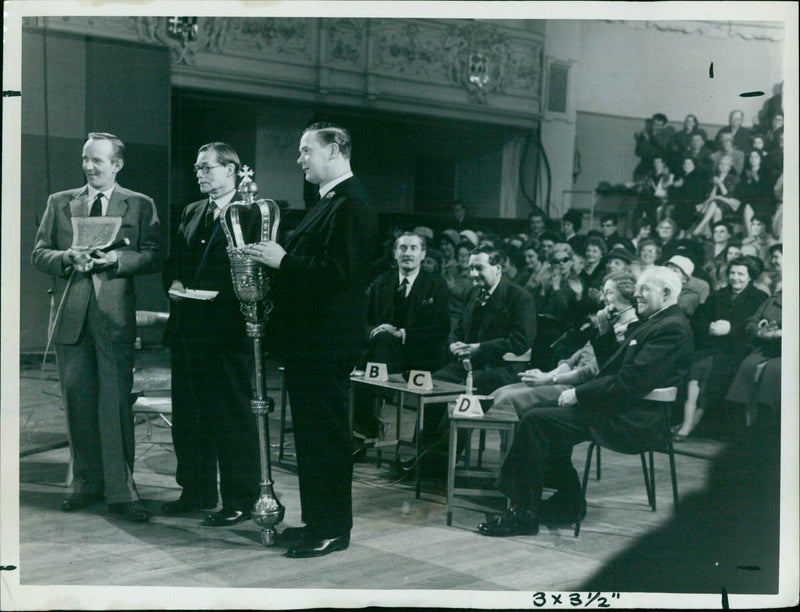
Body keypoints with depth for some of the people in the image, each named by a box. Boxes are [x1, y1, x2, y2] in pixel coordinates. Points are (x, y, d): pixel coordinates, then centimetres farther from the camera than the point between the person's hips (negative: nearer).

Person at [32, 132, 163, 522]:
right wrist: (68, 257, -10)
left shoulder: (141, 206, 7)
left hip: (115, 315, -3)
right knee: (77, 402, 8)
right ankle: (87, 483, 21)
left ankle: (120, 492, -1)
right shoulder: (59, 203, 14)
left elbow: (154, 258, 0)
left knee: (116, 405, -5)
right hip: (71, 315, 3)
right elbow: (39, 255, 10)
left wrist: (117, 259, -17)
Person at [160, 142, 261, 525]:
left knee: (233, 418, 0)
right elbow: (173, 262, 21)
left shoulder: (252, 215, -6)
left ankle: (239, 500, 10)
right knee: (188, 418, 14)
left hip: (227, 332, -7)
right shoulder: (191, 214, 17)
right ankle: (195, 492, 27)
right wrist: (173, 283, 1)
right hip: (188, 330, 8)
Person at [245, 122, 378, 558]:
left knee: (327, 434, -3)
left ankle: (332, 530, 7)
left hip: (328, 341, -11)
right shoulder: (328, 202, 18)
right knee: (310, 432, 16)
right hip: (308, 337, 11)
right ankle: (316, 521, 26)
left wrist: (283, 261, -19)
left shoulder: (351, 205, -15)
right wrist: (277, 258, 8)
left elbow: (342, 272, -24)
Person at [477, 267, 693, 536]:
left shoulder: (672, 328, -15)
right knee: (546, 417, 14)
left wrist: (578, 394, -17)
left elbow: (630, 382, -23)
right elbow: (612, 367, 22)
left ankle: (523, 514, -9)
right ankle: (568, 503, 18)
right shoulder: (651, 322, 17)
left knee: (536, 421, -16)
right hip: (620, 408, 11)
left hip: (631, 420, -11)